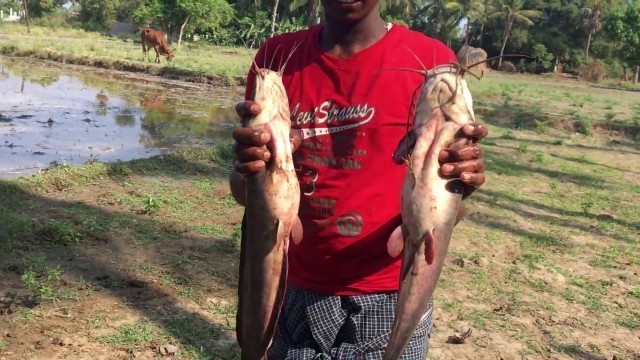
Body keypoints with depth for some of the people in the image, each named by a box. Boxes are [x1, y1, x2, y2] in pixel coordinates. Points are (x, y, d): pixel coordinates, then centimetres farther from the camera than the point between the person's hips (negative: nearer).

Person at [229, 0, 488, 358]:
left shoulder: (432, 61, -10)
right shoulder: (277, 57, -2)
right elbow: (245, 193, -1)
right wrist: (248, 169, -24)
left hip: (389, 299, -2)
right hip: (297, 292, 3)